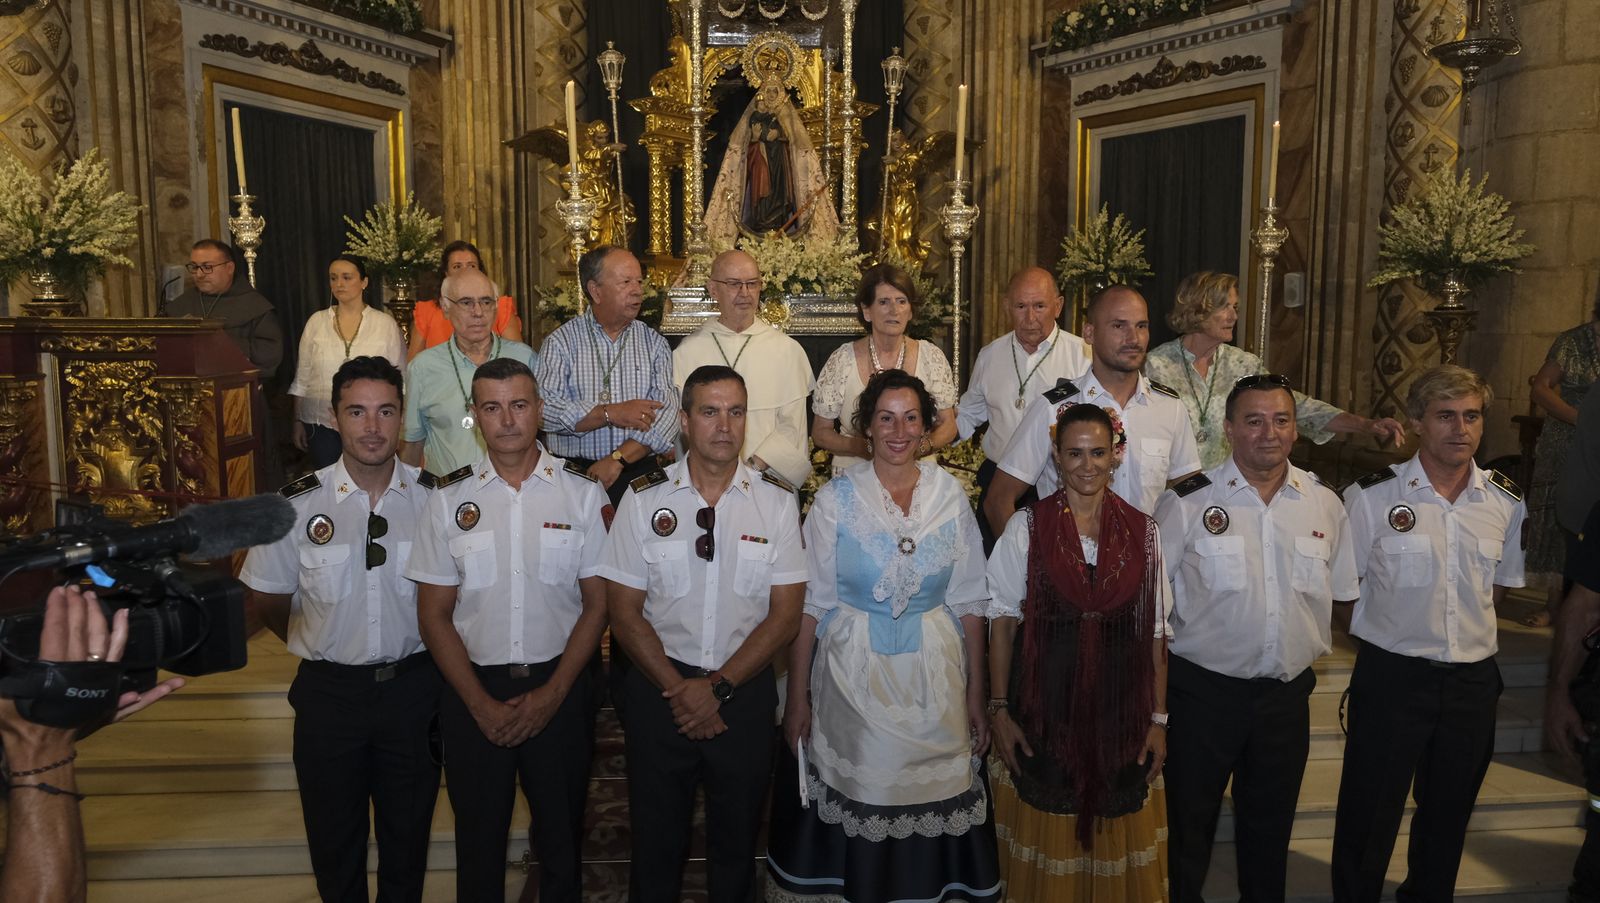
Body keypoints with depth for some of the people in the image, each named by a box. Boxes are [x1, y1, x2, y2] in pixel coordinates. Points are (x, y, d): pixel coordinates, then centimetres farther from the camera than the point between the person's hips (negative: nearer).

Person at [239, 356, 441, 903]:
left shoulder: (435, 498, -9)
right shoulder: (299, 505, -9)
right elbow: (265, 603, 4)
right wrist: (319, 648, 10)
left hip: (412, 686, 0)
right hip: (328, 690, 0)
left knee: (408, 835, 17)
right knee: (334, 839, 17)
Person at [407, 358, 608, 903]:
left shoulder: (581, 492, -4)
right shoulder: (450, 499, -1)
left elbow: (597, 603, -2)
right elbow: (434, 615, 1)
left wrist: (552, 693, -9)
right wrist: (481, 704, -7)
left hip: (560, 688, -1)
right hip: (474, 693, 1)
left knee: (561, 836, 13)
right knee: (478, 837, 15)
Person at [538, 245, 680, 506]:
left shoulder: (654, 343, 9)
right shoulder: (561, 342, 4)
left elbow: (667, 413, -3)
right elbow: (544, 408, -9)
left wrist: (617, 459, -13)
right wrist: (611, 413, -14)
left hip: (638, 473, 1)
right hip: (573, 474, -1)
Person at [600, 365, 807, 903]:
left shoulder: (777, 501, -3)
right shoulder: (644, 499, -4)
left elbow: (786, 613, -5)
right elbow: (624, 611, -4)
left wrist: (717, 687, -12)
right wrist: (678, 690, -11)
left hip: (744, 691, 1)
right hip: (659, 687, 0)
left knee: (737, 838, 15)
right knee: (656, 838, 13)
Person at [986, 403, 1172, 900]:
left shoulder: (1142, 531, 1)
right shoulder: (1027, 527, -4)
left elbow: (1155, 632, 3)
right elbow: (1002, 620, -3)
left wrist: (1158, 718, 1)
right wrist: (999, 709, -6)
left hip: (1121, 714, 2)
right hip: (1044, 712, -1)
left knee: (1115, 840, 13)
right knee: (1047, 840, 10)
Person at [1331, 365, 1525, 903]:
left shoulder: (1507, 502, 1)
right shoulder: (1371, 496, -12)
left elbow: (1500, 583, 15)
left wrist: (1467, 632, 7)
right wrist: (1390, 630, -3)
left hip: (1473, 678, 4)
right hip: (1391, 674, -4)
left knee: (1448, 811, 21)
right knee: (1369, 814, 6)